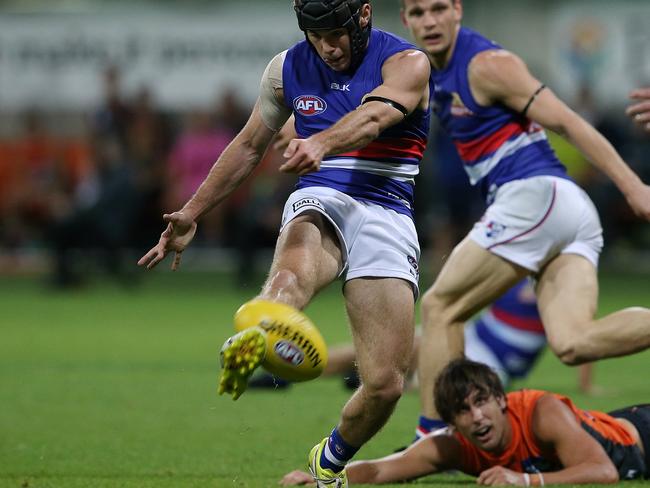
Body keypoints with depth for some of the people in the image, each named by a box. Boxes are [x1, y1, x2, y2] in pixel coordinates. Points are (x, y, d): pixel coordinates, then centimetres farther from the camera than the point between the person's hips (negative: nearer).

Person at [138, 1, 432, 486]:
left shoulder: (408, 63, -3)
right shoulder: (287, 68, 11)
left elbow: (373, 116, -25)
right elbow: (249, 146, 25)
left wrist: (321, 144, -47)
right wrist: (192, 214, 27)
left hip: (387, 218, -1)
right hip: (320, 202, 1)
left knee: (386, 385, -11)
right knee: (293, 275, -39)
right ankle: (248, 346, -74)